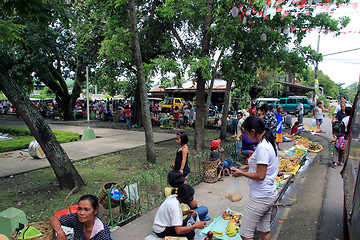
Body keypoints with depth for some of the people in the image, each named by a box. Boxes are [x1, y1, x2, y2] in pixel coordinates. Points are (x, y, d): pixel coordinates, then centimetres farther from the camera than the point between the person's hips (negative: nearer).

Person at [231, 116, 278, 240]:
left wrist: (241, 173, -12)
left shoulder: (262, 148, -24)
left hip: (260, 197, -10)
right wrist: (249, 166, 11)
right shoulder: (270, 143, 6)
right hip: (270, 194, 10)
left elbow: (260, 176, -24)